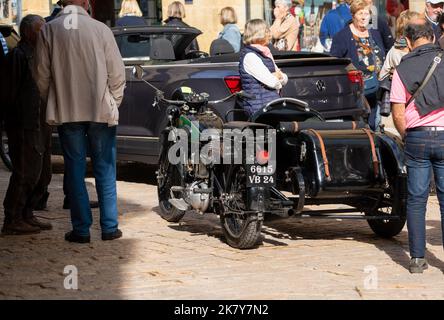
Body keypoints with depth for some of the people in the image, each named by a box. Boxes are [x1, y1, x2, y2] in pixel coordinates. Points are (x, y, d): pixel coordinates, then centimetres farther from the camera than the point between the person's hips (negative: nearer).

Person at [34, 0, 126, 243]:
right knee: (105, 169, 8)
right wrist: (113, 104, 10)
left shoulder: (49, 31, -3)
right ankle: (109, 227, 10)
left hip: (66, 112, 1)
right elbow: (117, 73, -3)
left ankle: (81, 229, 7)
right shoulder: (100, 29, -6)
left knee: (75, 170, 7)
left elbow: (42, 75, 1)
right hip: (101, 111, 0)